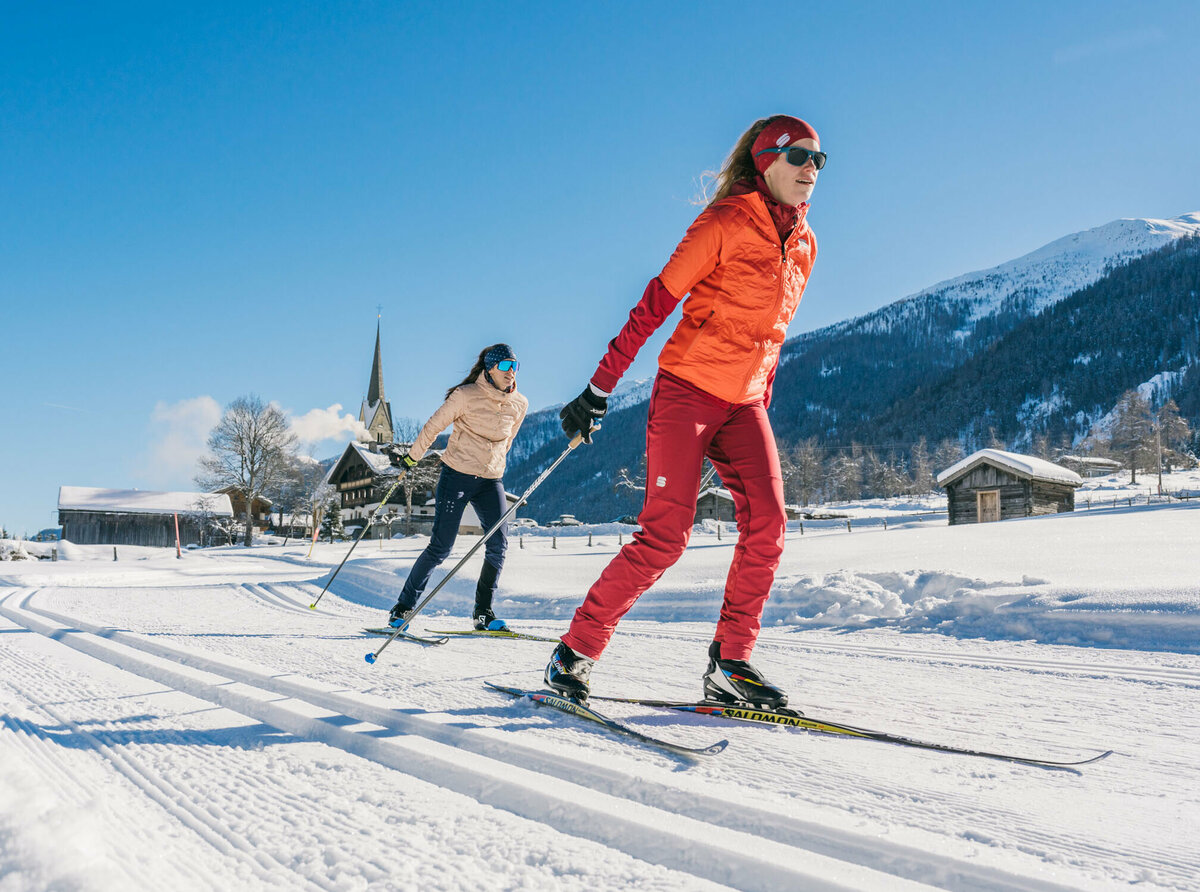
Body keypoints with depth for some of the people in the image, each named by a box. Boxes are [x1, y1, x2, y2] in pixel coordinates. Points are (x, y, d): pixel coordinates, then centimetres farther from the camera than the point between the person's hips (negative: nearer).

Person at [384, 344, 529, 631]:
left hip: (491, 481, 4)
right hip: (457, 476, -4)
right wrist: (410, 458, 4)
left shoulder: (519, 404, 2)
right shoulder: (466, 396, -12)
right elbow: (434, 426, -2)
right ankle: (404, 607, 7)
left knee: (498, 544, -9)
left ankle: (483, 612, 6)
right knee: (440, 547, -7)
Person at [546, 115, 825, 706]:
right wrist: (600, 388, -13)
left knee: (767, 524, -10)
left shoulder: (803, 243, 13)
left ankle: (729, 662, 1)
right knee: (666, 534, -12)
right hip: (688, 386, -6)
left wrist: (762, 405, 20)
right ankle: (575, 650, 2)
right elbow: (656, 302, -10)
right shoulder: (726, 221, -8)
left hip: (743, 402, 7)